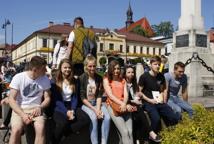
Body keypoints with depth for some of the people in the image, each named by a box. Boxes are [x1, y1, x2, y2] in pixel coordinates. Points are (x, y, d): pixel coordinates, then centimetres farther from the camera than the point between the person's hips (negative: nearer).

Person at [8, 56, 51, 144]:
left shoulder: (45, 80, -1)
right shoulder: (18, 77, -8)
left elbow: (47, 98, 6)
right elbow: (11, 99, -9)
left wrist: (40, 107, -16)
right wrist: (23, 114, -23)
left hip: (36, 109, 1)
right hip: (19, 109, -1)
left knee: (41, 129, -29)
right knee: (16, 130, -31)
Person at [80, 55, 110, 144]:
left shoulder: (99, 78, 2)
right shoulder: (82, 78, -9)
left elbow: (99, 95, 2)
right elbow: (82, 97, -10)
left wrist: (98, 108, -14)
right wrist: (94, 109, -16)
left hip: (96, 103, 4)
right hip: (85, 104, -3)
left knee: (107, 117, -22)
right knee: (94, 118, -31)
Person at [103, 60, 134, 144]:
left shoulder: (123, 80, 19)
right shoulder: (106, 80, 7)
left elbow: (126, 94, 6)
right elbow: (110, 95, -5)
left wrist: (124, 104, -15)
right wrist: (121, 104, -17)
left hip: (124, 106, 4)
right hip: (112, 106, -4)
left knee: (130, 131, -14)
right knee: (124, 132, -19)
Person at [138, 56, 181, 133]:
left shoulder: (161, 76, 10)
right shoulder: (144, 76, -6)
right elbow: (139, 92, -4)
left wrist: (161, 98, 2)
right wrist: (150, 100, -12)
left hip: (159, 103, 5)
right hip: (148, 103, -5)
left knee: (175, 118, -11)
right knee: (156, 119, -31)